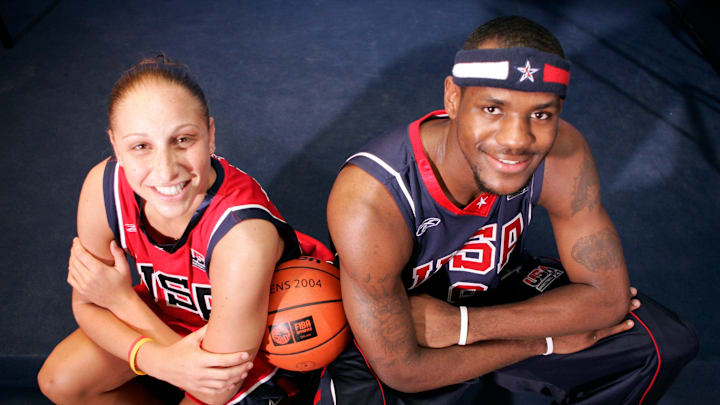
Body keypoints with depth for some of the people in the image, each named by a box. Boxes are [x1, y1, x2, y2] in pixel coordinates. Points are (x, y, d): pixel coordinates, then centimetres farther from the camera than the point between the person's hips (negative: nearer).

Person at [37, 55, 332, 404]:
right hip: (179, 308, 5)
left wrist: (121, 298, -25)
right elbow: (87, 304, -10)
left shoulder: (243, 234, -43)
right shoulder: (104, 186, -26)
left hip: (267, 340, -4)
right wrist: (158, 358, -32)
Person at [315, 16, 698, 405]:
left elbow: (608, 295, -16)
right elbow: (402, 369, -29)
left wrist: (460, 324, -26)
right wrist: (546, 341, -21)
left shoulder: (563, 155, -24)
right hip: (391, 331, -3)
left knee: (664, 343, -8)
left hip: (499, 287, 4)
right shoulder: (368, 198, -36)